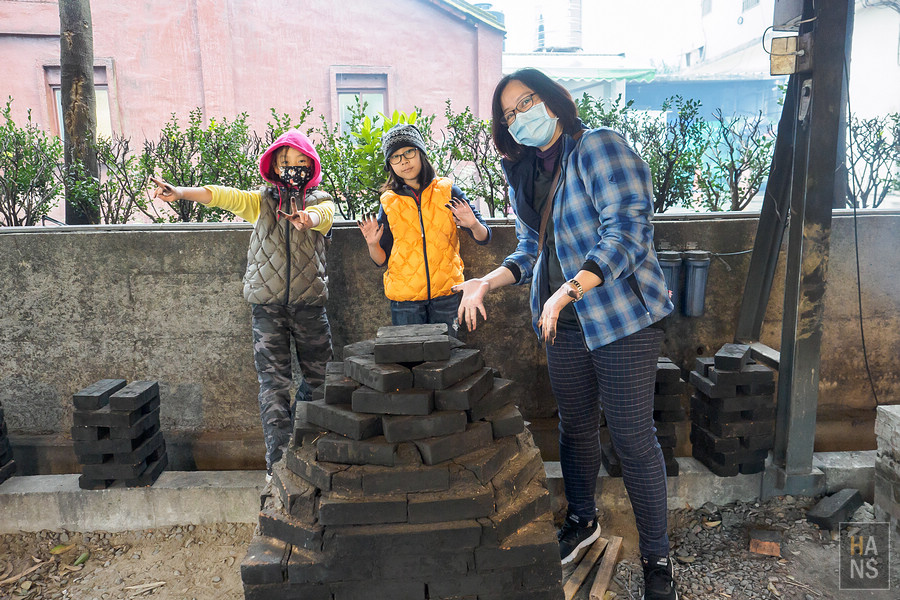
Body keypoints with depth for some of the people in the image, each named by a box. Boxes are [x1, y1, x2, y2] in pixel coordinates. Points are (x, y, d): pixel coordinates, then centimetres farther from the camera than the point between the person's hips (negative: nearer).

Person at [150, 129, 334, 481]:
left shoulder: (320, 202, 9)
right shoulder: (261, 201, 12)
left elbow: (322, 215, -16)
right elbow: (221, 195, -2)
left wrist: (306, 218, -40)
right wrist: (180, 193, -20)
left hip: (309, 301, 1)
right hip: (267, 304, 0)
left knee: (319, 375, 6)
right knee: (273, 381, -4)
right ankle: (278, 462, -1)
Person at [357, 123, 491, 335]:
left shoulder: (447, 191, 2)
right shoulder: (389, 202, 5)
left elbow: (483, 237, 3)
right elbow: (381, 260, 8)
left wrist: (473, 225, -18)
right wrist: (373, 244, -13)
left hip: (446, 294, 0)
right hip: (404, 297, 0)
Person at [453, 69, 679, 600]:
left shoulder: (599, 146, -10)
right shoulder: (526, 175, 13)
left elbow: (627, 231, -19)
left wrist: (568, 289, -27)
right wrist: (489, 282, 2)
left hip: (622, 316, -6)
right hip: (564, 322, 7)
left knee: (633, 436, -2)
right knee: (576, 426, 17)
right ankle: (583, 521, 40)